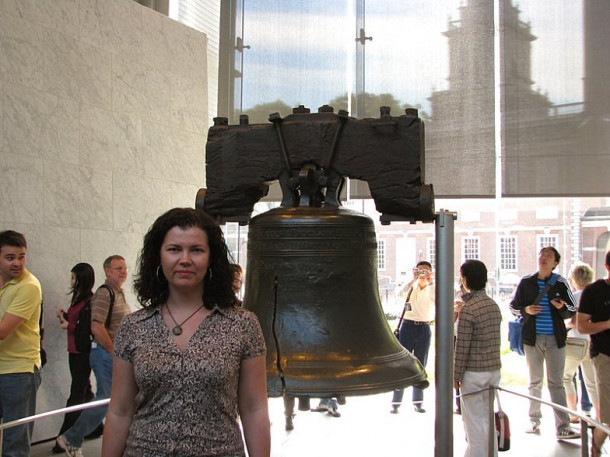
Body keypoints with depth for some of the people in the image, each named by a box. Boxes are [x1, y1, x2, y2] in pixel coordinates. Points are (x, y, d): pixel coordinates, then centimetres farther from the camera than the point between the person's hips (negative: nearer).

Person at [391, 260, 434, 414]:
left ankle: (418, 401, 14)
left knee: (420, 366, 7)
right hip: (408, 326, -1)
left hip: (424, 328, 2)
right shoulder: (411, 286, 5)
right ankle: (396, 402, -2)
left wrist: (430, 281, -20)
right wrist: (414, 279, -25)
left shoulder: (432, 289, 8)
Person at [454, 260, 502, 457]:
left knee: (474, 422, 2)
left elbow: (462, 347, -15)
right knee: (489, 420, 16)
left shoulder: (468, 310, -17)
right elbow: (495, 340, 13)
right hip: (494, 369, 7)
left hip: (474, 373, -7)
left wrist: (456, 376, -8)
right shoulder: (494, 306, 6)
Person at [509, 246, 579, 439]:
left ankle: (563, 428, 0)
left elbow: (572, 311, 4)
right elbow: (513, 306, 10)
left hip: (555, 339, -1)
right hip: (533, 338, 1)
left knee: (556, 383, -1)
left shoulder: (561, 283, -1)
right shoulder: (526, 282, 2)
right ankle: (534, 421, 22)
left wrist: (562, 308, -18)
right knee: (535, 382, 12)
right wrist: (525, 310, -11)